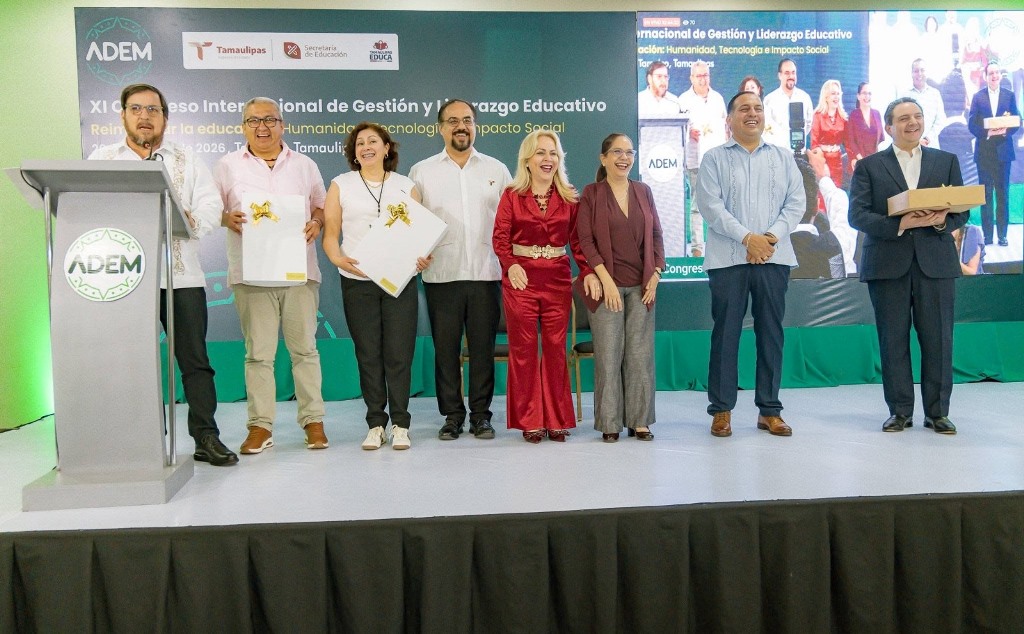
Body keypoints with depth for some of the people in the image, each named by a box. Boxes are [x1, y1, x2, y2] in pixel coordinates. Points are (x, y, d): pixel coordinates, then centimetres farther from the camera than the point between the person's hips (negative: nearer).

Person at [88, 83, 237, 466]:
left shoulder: (187, 160, 14)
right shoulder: (101, 158, 14)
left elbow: (212, 208, 3)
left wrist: (189, 220, -17)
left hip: (181, 276, 0)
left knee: (195, 359, 0)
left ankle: (206, 437, 5)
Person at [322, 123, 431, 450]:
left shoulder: (406, 186, 11)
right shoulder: (340, 185, 9)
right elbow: (330, 231, 3)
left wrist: (422, 257, -11)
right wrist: (337, 257, -17)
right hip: (357, 280, 0)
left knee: (399, 353, -1)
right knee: (368, 354, 4)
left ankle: (400, 424, 9)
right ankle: (375, 424, 14)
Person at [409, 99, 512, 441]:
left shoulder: (497, 169, 11)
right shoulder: (421, 171, 9)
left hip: (486, 273, 0)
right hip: (441, 275, 0)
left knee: (483, 347, 4)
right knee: (445, 348, 4)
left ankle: (481, 414, 16)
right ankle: (452, 415, 16)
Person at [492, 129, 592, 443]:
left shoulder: (569, 198, 8)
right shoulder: (512, 195, 4)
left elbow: (577, 240, 6)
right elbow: (500, 236, -4)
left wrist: (587, 271, -9)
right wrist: (510, 265, -22)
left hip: (558, 279, 1)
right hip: (521, 278, -1)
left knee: (555, 348, 4)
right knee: (523, 349, 3)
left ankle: (557, 419, 16)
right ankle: (529, 421, 13)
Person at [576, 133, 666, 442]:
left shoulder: (643, 191, 12)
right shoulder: (591, 193, 1)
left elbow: (656, 236, 12)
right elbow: (585, 240, -5)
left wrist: (655, 276, 1)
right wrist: (605, 280, -13)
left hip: (642, 285, 3)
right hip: (607, 284, -3)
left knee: (641, 354, 5)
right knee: (608, 354, -1)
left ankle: (640, 421, 14)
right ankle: (609, 423, 8)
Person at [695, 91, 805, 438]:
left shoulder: (783, 157, 14)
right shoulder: (714, 158, 5)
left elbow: (796, 202, 6)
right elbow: (710, 205, -6)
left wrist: (773, 236, -10)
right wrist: (747, 237, -14)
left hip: (774, 258, 3)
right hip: (728, 259, -3)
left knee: (771, 334, 5)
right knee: (725, 333, 1)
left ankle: (769, 409, 14)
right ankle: (721, 409, 9)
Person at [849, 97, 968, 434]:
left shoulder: (947, 161, 14)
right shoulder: (869, 166, 7)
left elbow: (962, 210, 9)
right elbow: (857, 215, -4)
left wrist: (943, 220, -13)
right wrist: (900, 224, -17)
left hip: (936, 262, 2)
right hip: (888, 264, -1)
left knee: (938, 339, 2)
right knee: (893, 340, 2)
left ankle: (937, 412, 13)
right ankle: (900, 411, 13)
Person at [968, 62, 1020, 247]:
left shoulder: (1009, 96, 6)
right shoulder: (978, 97, 3)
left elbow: (1017, 121, 4)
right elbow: (972, 124, -2)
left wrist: (1006, 130, -16)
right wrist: (987, 132, -19)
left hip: (1003, 150, 1)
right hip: (984, 151, -1)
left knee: (1002, 193, 4)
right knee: (986, 193, 3)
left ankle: (1002, 234, 9)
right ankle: (987, 235, 8)